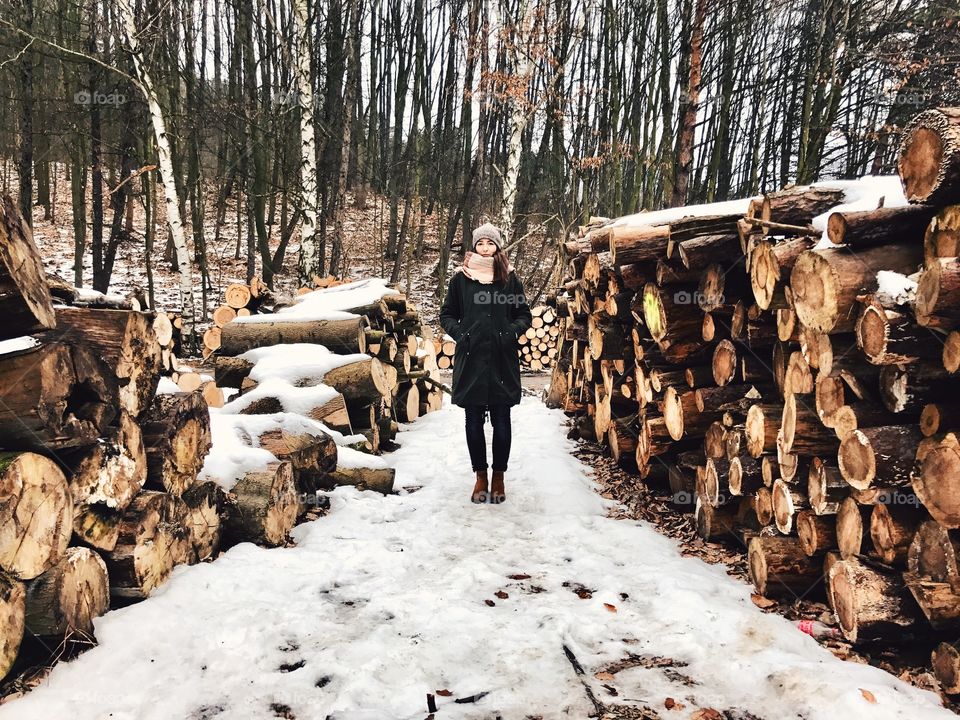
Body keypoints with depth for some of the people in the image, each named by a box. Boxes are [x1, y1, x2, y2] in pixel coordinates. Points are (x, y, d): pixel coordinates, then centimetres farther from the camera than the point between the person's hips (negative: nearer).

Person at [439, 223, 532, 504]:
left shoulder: (510, 278, 5)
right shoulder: (461, 278, 5)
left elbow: (524, 315, 11)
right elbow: (447, 313, 12)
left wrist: (513, 332, -7)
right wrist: (458, 332, -5)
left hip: (502, 360, 0)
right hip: (471, 359, 0)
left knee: (501, 420, 4)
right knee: (474, 420, 5)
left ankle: (498, 476, 17)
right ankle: (481, 476, 18)